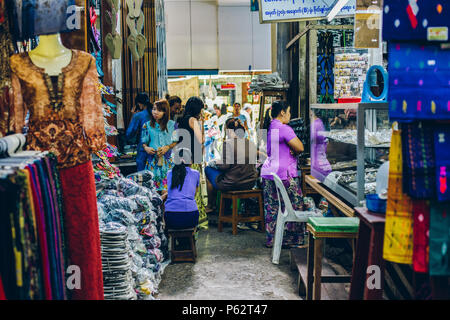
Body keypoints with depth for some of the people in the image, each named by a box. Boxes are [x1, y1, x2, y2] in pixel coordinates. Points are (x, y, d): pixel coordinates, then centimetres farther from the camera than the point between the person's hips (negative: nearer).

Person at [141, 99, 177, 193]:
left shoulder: (172, 125, 4)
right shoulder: (147, 125, 7)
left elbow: (176, 141, 7)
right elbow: (144, 142, 12)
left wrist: (168, 147, -10)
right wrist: (146, 148, -9)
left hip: (168, 159, -1)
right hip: (153, 159, 1)